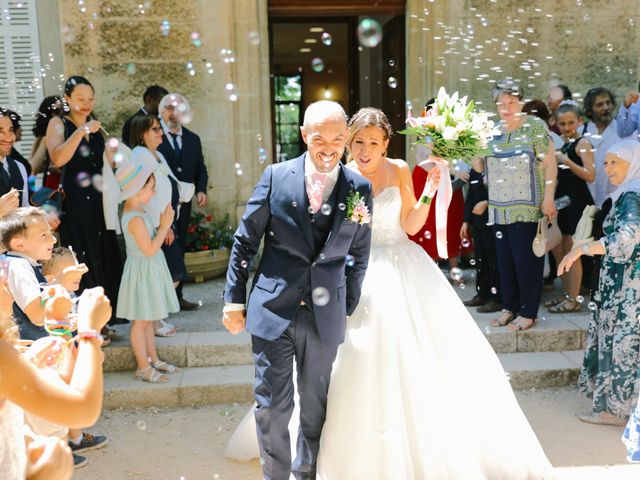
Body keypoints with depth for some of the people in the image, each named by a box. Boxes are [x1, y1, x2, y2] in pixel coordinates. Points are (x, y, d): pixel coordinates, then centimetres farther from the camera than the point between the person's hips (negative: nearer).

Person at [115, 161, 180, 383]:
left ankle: (154, 360, 28)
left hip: (149, 271, 10)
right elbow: (150, 250, -23)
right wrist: (165, 226, -19)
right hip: (143, 271, -10)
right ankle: (144, 368, 10)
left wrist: (163, 225, 3)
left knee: (147, 320, 17)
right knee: (141, 322, 1)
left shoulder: (135, 211, 7)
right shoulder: (136, 219, -23)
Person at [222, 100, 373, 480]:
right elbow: (245, 242, 0)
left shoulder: (360, 188, 0)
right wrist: (234, 299, -1)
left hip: (325, 315, 2)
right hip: (273, 308, -1)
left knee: (315, 406, 16)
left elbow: (359, 256, 7)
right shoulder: (276, 177, -4)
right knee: (273, 406, 7)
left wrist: (348, 308, 10)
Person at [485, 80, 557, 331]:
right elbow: (482, 167, 20)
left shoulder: (535, 126, -3)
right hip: (500, 208, 5)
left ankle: (528, 312, 9)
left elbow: (550, 164, -6)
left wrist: (548, 199, -11)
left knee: (526, 259, -1)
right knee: (505, 258, 9)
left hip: (527, 208, -5)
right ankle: (509, 306, 21)